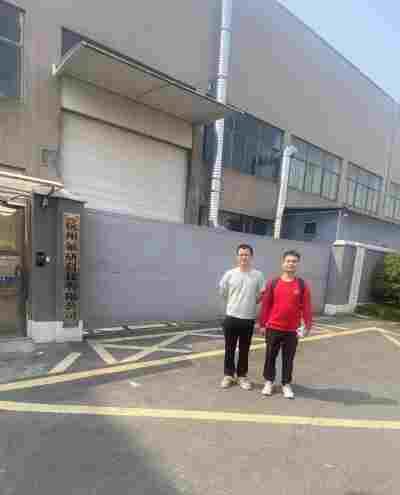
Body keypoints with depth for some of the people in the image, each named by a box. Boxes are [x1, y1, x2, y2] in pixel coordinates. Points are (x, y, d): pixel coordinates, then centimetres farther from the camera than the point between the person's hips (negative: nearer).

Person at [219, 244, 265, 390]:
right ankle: (228, 375, 26)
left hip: (248, 319, 0)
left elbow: (261, 296, 7)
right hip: (231, 317, 0)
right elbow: (223, 293, 7)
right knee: (230, 349, 10)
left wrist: (250, 305, 4)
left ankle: (242, 376, 29)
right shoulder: (230, 274, -4)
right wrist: (235, 304, 9)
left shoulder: (258, 275, -3)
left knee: (244, 350, 13)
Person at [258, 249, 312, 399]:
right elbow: (265, 305, 0)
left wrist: (307, 326, -7)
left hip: (292, 330, 0)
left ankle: (286, 384, 28)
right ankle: (269, 382, 29)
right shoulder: (273, 283, -3)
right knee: (270, 356, 12)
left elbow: (306, 307, -1)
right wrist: (262, 324, 0)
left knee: (288, 358, 12)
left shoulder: (302, 285, -2)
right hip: (273, 328, 0)